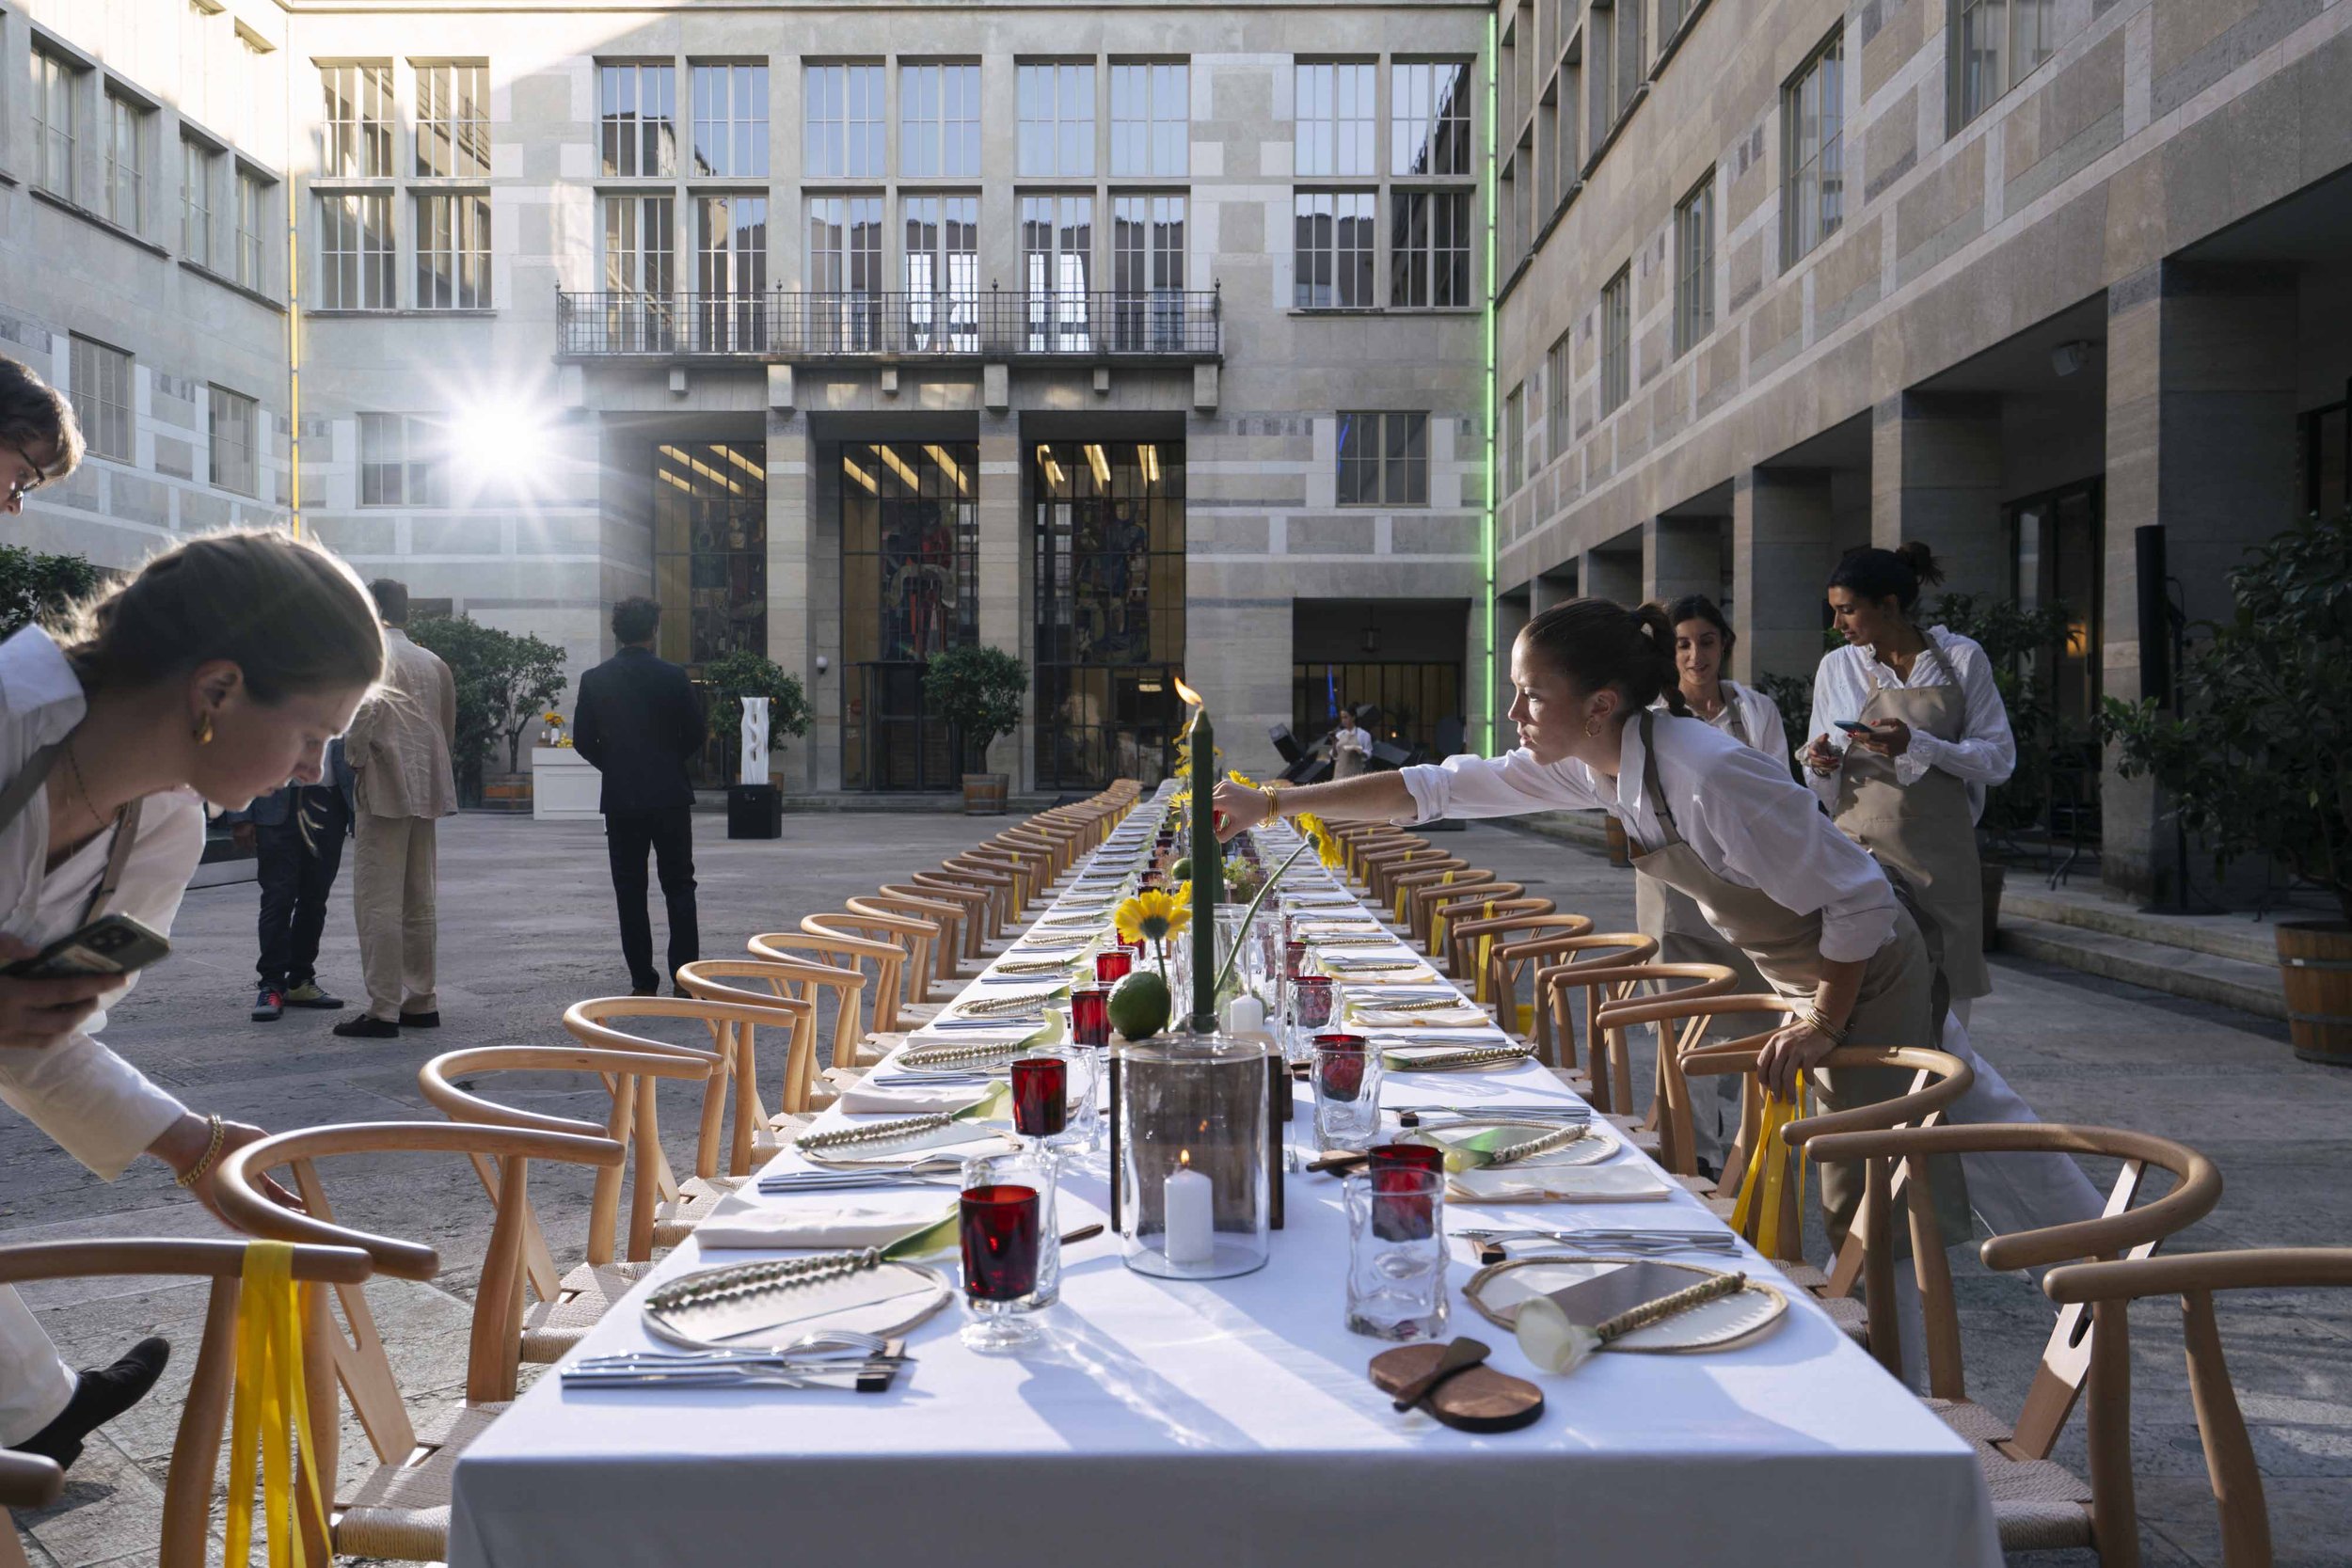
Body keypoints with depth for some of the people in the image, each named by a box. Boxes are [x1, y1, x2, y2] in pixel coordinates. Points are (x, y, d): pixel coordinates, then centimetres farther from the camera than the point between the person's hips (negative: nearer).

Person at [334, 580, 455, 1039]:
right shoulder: (432, 661, 14)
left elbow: (365, 707, -22)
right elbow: (449, 727, 16)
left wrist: (356, 757, -6)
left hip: (385, 791, -8)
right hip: (427, 790, 8)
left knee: (378, 902, -5)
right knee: (418, 902, 14)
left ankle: (382, 1011, -5)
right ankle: (422, 1002, 19)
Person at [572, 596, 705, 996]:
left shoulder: (594, 680, 0)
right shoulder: (673, 677, -6)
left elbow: (583, 740, 2)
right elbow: (696, 733, -2)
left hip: (620, 799, 1)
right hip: (670, 795, -1)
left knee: (630, 892, 7)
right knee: (679, 887, 5)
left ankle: (643, 982, 7)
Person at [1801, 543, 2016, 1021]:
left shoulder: (1962, 659, 2)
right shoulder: (1836, 668, 8)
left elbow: (2000, 758, -2)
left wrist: (1916, 745, -14)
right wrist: (1820, 764, -9)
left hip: (1941, 856, -1)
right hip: (1863, 851, 1)